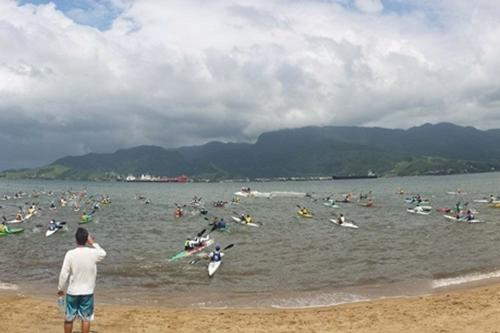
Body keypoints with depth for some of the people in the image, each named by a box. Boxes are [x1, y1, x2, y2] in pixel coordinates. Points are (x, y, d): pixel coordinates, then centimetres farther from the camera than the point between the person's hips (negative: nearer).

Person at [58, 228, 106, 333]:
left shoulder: (70, 254, -13)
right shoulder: (93, 253, -11)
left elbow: (64, 273, -11)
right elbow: (103, 253, 14)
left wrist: (60, 288, 2)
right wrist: (93, 243, 13)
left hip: (72, 292, 0)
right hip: (87, 292, 0)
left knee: (69, 318, 15)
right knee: (86, 318, 10)